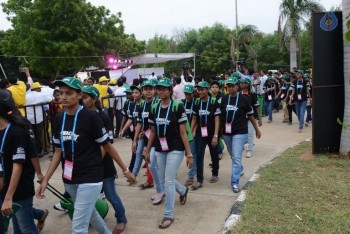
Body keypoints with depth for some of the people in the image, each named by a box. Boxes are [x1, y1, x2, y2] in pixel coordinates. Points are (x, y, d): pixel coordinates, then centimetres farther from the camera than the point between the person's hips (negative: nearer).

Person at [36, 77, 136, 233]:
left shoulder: (90, 116, -14)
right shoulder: (59, 118, 3)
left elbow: (107, 146, -7)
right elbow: (58, 151, 7)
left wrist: (125, 170, -2)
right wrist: (45, 179, 2)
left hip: (90, 178, -6)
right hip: (69, 179, 6)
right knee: (90, 213, 25)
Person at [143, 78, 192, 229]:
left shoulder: (177, 106, -11)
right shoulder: (154, 108, 3)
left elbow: (183, 132, -11)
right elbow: (153, 132, 11)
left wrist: (189, 154, -11)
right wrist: (147, 150, 14)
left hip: (175, 149, -5)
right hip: (160, 150, 5)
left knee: (168, 181, -7)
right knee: (165, 180, 15)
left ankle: (168, 215, 9)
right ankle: (183, 190, 48)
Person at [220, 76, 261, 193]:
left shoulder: (243, 99, -7)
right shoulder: (223, 99, -1)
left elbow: (250, 115, 2)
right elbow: (220, 115, 5)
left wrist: (257, 129, 8)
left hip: (240, 132, -4)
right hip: (226, 132, 4)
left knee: (236, 158, -9)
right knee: (233, 156, 21)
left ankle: (235, 182, -5)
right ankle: (239, 170, 48)